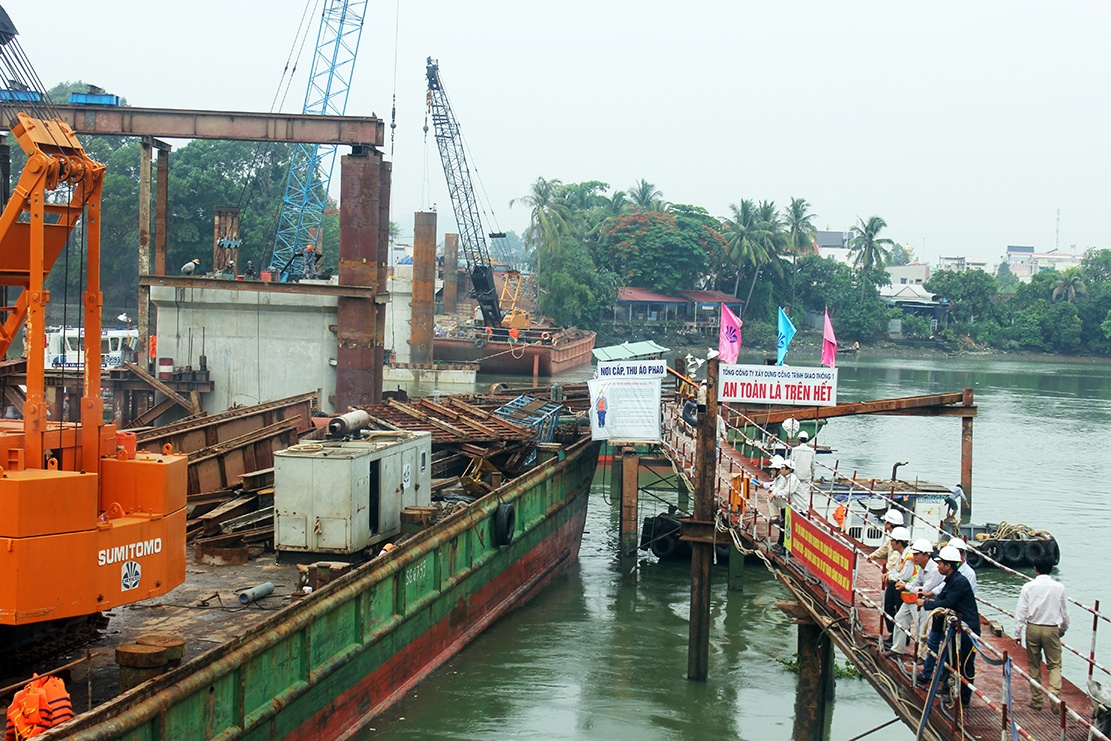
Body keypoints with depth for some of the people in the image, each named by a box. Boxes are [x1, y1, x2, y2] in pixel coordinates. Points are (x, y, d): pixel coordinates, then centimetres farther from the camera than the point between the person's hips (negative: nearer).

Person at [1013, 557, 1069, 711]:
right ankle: (1054, 694, -17)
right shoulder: (1059, 587, -4)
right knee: (1054, 665, 6)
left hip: (1032, 628, 1)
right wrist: (1063, 628, 23)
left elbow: (1021, 611, -6)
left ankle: (1036, 700, 17)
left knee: (1034, 665, 12)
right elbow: (1064, 611, 5)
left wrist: (1017, 633, 1)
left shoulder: (1028, 587, -6)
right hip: (1052, 629, -1)